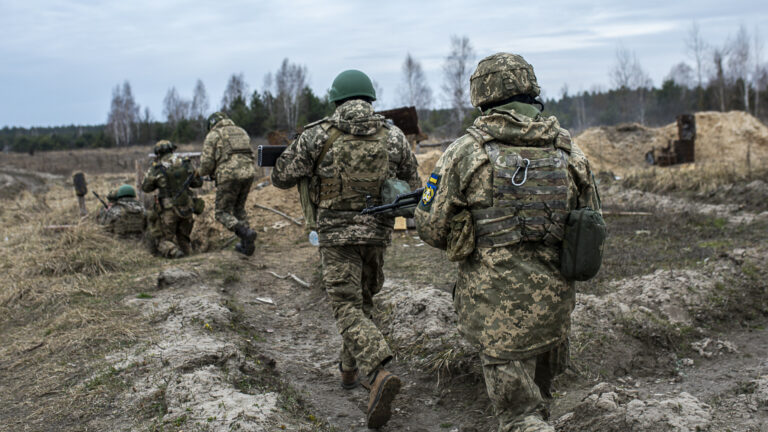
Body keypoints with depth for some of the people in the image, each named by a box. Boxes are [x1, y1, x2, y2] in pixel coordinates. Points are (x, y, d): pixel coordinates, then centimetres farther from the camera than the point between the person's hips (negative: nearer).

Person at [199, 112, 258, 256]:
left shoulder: (213, 135, 5)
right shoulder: (241, 131, 22)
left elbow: (207, 161, -2)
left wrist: (203, 173, 18)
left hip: (228, 176, -6)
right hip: (248, 174, 6)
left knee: (223, 213, 6)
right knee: (239, 208, 23)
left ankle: (246, 233, -19)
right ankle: (246, 245, 18)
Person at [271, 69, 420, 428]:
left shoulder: (318, 135, -6)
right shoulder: (394, 137, 1)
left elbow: (282, 178, 2)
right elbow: (412, 187, 8)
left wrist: (311, 165, 22)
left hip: (336, 232, -3)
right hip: (377, 230, 3)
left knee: (347, 308, -3)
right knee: (362, 300, 21)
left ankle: (379, 375, -23)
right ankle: (349, 367, 35)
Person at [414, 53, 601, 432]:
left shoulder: (465, 152, -10)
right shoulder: (569, 152, 1)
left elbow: (431, 227, -7)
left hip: (498, 305, -4)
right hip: (554, 300, 5)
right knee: (537, 396, 26)